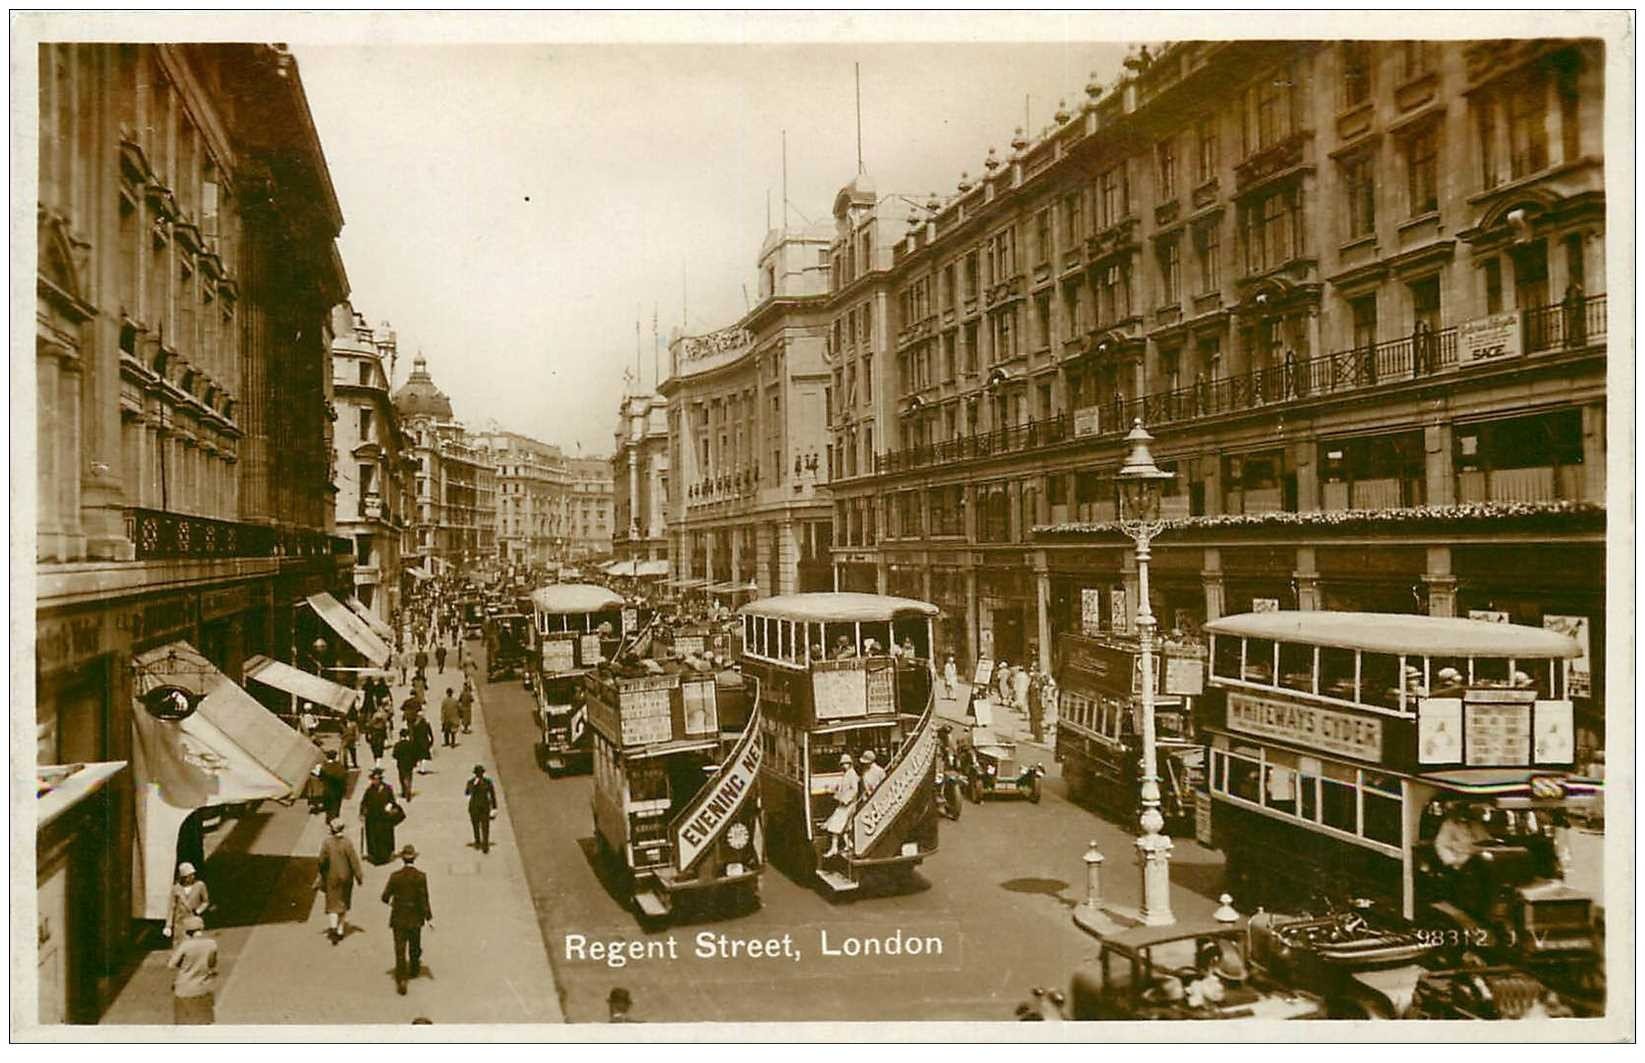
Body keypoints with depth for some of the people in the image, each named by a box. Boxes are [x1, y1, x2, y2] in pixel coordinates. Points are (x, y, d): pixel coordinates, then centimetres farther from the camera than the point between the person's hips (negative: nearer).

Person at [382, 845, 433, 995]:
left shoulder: (395, 877, -11)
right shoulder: (420, 877, -13)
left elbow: (385, 897, -5)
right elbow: (424, 899, -14)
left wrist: (390, 902, 18)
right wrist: (429, 918, -9)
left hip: (399, 918, -1)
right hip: (415, 918, 1)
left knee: (400, 950, 2)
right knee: (415, 946, 22)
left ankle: (401, 980, -6)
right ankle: (414, 970, 42)